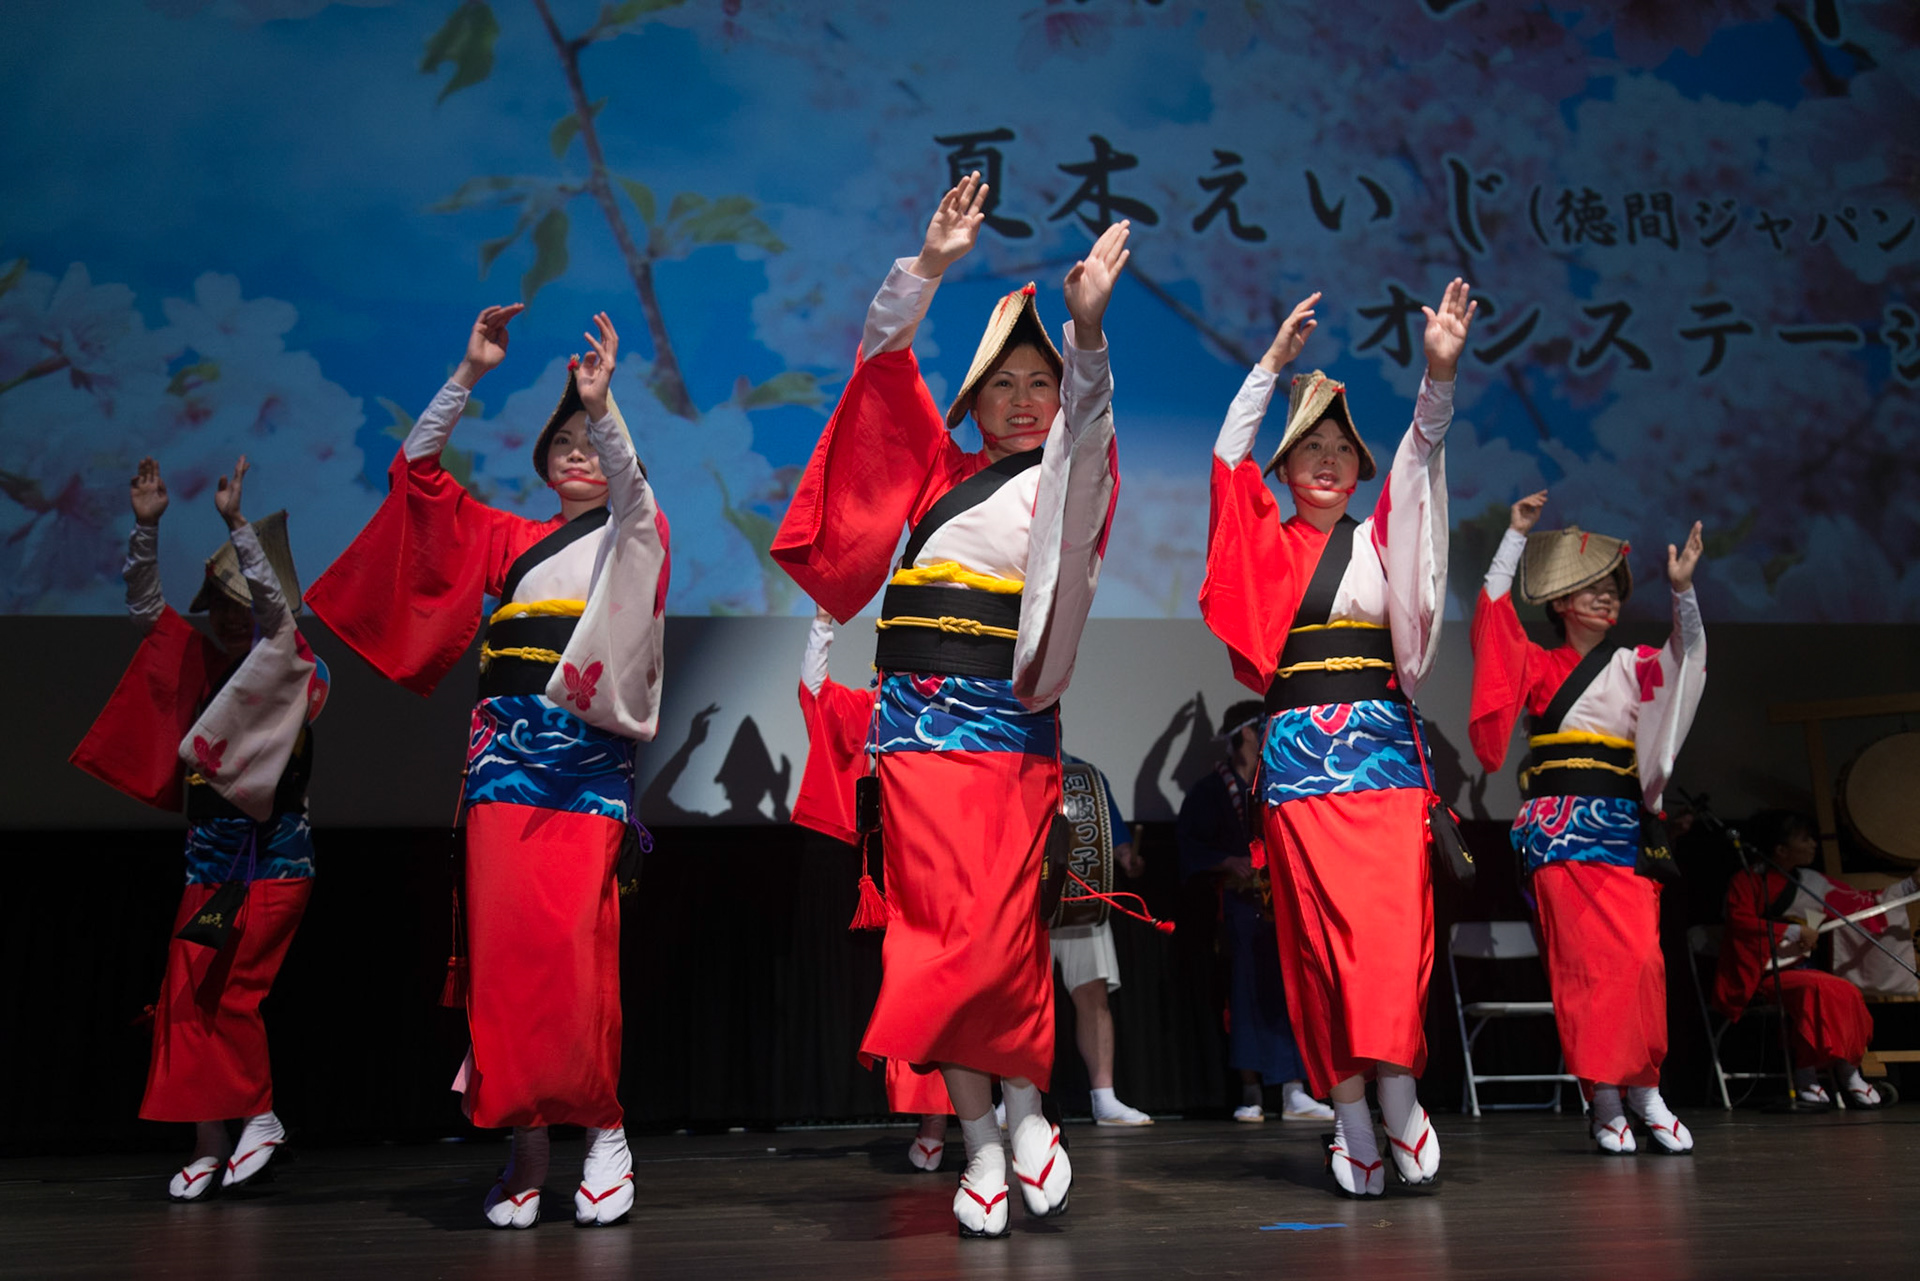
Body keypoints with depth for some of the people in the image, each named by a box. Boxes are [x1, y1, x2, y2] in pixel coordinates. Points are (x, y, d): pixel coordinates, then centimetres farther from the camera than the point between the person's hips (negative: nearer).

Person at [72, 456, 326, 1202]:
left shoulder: (294, 674, -6)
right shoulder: (201, 666, 11)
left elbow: (278, 614, -23)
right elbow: (145, 608, 12)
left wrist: (236, 525, -27)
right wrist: (146, 528, 1)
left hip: (273, 864, -6)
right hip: (208, 862, 6)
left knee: (232, 995, -6)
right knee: (187, 999, 4)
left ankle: (259, 1117, 11)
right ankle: (209, 1141, 11)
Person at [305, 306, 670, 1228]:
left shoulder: (632, 536, 13)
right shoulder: (508, 539, 21)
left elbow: (630, 487, -9)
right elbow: (417, 468, 17)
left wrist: (603, 407, -26)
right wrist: (470, 374, 8)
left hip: (588, 751, -3)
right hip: (505, 750, 3)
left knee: (571, 939, -14)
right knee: (502, 942, -6)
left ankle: (602, 1127, -1)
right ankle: (526, 1140, 0)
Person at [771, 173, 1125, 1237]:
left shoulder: (1068, 476, 12)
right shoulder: (937, 469, 19)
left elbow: (1086, 424, -10)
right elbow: (885, 360, 16)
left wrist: (1088, 329, -27)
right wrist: (929, 265, 4)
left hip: (1009, 719, -2)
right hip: (918, 710, 3)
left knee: (997, 927, -9)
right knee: (940, 922, -3)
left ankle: (1025, 1107, 12)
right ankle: (981, 1139, 5)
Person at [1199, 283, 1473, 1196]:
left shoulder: (1381, 540, 14)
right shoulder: (1267, 543, 11)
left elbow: (1419, 459, 1)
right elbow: (1227, 455, 2)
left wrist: (1439, 375, -14)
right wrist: (1274, 363, -5)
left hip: (1381, 744, 1)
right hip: (1298, 751, -1)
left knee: (1392, 923, -11)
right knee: (1316, 931, -3)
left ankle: (1395, 1092, -3)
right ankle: (1351, 1114, 1)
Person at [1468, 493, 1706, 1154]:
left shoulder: (1634, 665, 13)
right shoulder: (1537, 666, 9)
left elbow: (1686, 656, -4)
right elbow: (1493, 613, 0)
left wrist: (1682, 591, -20)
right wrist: (1516, 536, -1)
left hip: (1622, 824, 2)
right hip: (1558, 826, -1)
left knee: (1640, 957, -9)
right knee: (1582, 960, -5)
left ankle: (1645, 1092, 6)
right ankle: (1604, 1101, 0)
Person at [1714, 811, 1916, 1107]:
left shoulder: (1811, 882, 15)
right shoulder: (1747, 880, -1)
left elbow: (1866, 902, 19)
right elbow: (1740, 921, -16)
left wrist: (1913, 883, 18)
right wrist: (1794, 931, -16)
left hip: (1797, 969, 6)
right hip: (1761, 975, -6)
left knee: (1847, 994, -23)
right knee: (1816, 988, -31)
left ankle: (1849, 1077, -16)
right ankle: (1805, 1080, -22)